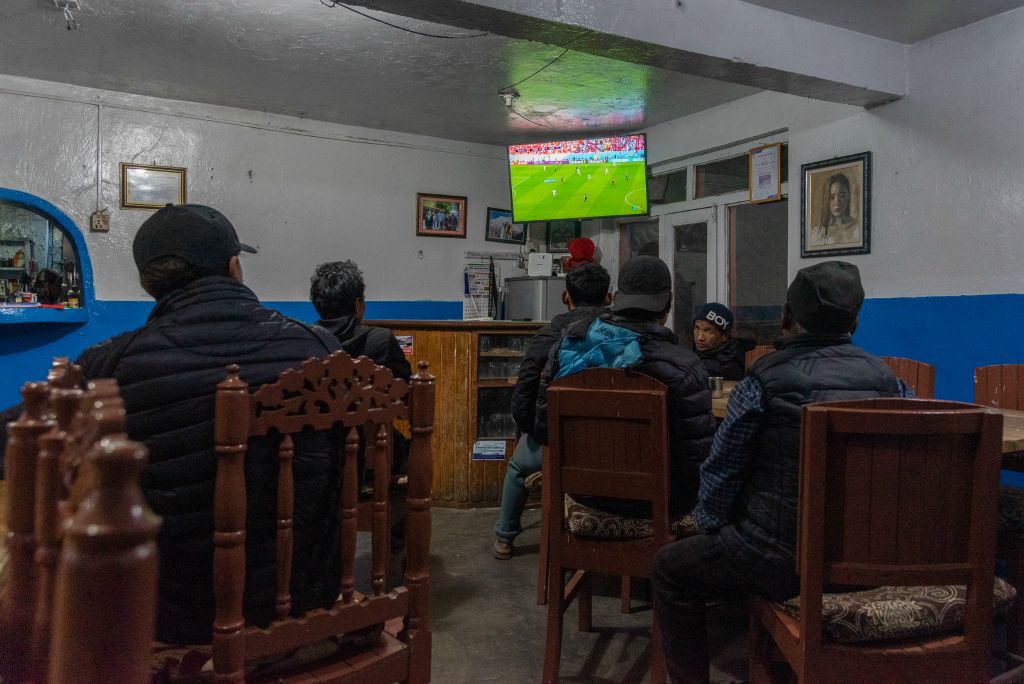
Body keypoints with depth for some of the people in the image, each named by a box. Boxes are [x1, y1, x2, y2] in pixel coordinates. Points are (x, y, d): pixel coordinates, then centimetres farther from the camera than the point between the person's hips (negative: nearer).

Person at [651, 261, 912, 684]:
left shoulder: (764, 379, -14)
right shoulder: (886, 379, -1)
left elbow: (721, 473, -9)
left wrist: (711, 525, 10)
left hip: (785, 561, -6)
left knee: (670, 571, 12)